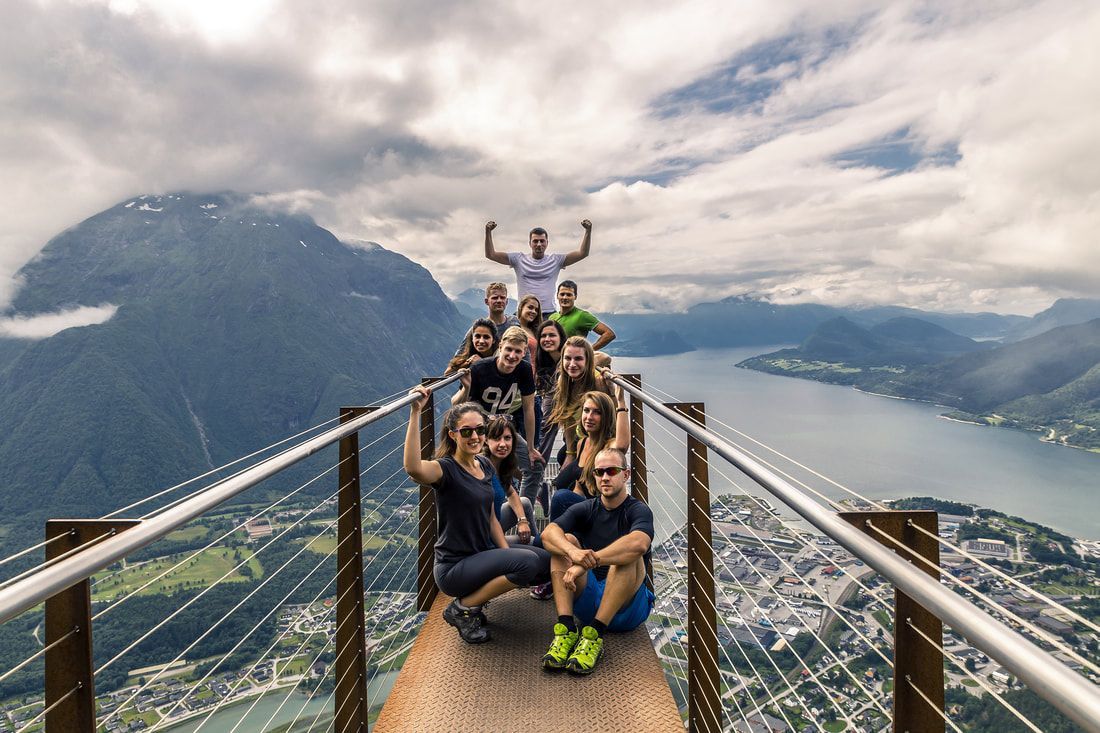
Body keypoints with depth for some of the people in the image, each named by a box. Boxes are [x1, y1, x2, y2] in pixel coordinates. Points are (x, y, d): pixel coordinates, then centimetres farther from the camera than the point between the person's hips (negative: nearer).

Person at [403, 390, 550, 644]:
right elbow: (414, 469, -44)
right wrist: (415, 412, -45)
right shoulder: (446, 468, -19)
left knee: (548, 561, 4)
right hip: (454, 567, -8)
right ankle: (462, 609, -5)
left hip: (485, 551, 8)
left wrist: (507, 553, -1)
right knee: (528, 562, -25)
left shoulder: (485, 464, 4)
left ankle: (477, 593, 13)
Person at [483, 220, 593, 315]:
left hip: (549, 314, 0)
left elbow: (582, 253, 2)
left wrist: (588, 231, -8)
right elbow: (491, 254, 5)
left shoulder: (556, 260, 9)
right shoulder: (519, 259, 9)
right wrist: (488, 231, -6)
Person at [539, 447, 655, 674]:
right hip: (588, 599, 4)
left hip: (628, 606, -3)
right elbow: (548, 533, -14)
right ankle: (566, 629, -27)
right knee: (565, 540, -15)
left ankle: (594, 634, -32)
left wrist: (588, 561, -38)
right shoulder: (585, 509, 6)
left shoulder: (638, 510, -5)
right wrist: (573, 552, -36)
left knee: (628, 555, -29)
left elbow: (639, 543, -31)